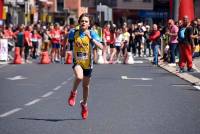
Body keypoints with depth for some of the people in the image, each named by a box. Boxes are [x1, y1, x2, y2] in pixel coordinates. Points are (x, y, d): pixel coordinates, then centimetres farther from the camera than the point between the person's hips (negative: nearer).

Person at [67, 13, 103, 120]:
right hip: (77, 61, -1)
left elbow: (101, 46, -20)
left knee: (86, 86, 14)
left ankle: (84, 104, 39)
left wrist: (91, 38, -28)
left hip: (88, 63, 1)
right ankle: (73, 93, -3)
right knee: (79, 77, -32)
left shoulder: (92, 34, -9)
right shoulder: (74, 33, -5)